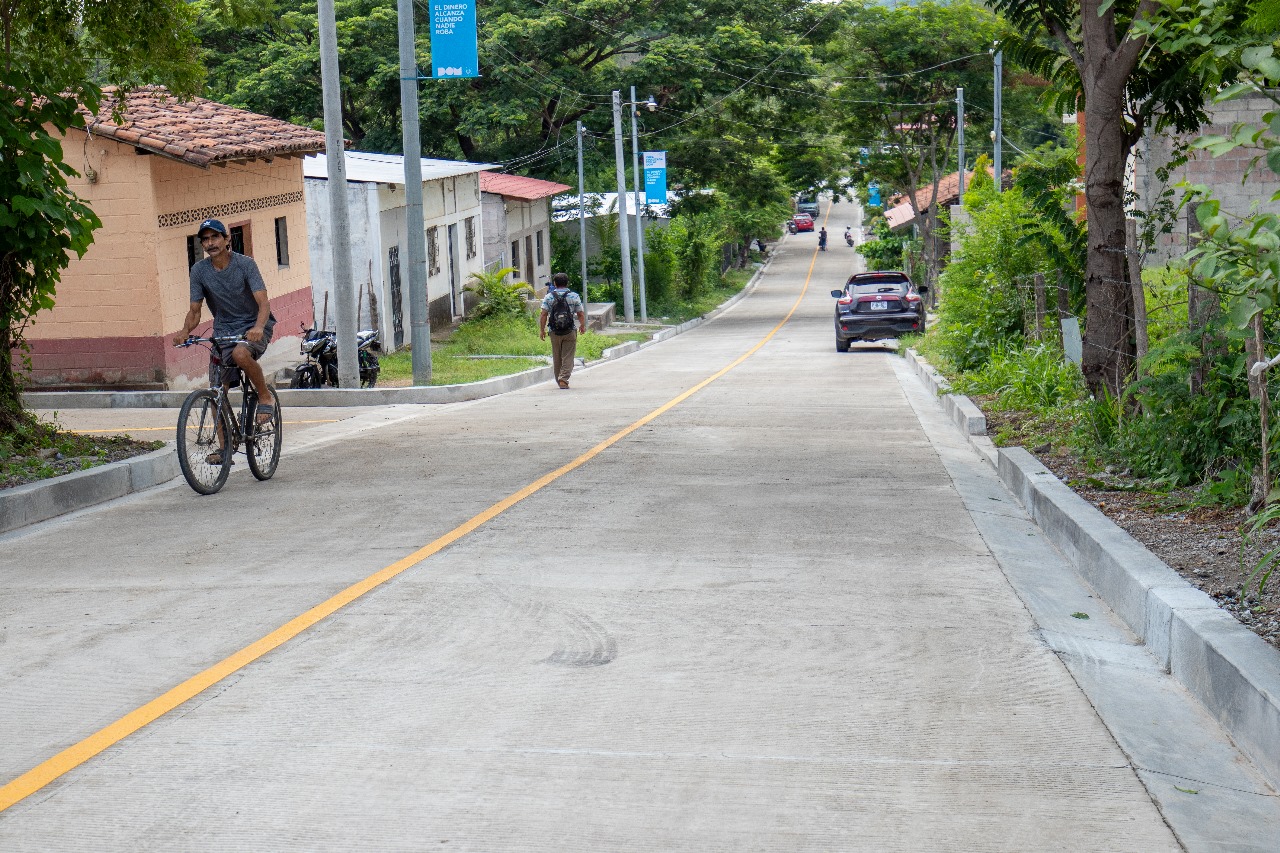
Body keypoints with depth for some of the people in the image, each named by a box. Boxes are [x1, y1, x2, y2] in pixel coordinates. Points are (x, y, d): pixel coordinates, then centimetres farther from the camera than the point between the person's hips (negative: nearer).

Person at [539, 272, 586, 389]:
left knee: (557, 358, 13)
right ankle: (563, 379, -15)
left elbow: (543, 315, -5)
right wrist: (583, 326, 18)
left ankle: (559, 380, 21)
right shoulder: (574, 297, 0)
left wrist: (542, 330, 2)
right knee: (568, 357, -1)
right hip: (570, 331, -1)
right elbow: (581, 314, 2)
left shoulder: (548, 297, 0)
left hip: (555, 332, 1)